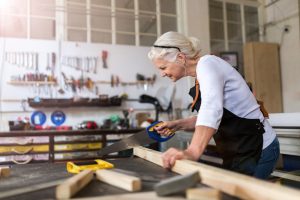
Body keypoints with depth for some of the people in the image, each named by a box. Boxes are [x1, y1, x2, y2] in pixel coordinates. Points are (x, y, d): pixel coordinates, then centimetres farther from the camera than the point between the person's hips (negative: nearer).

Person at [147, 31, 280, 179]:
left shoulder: (207, 63, -19)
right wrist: (177, 125, 4)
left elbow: (211, 109, -38)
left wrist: (193, 151, -50)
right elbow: (207, 117, 16)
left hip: (256, 151, -9)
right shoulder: (200, 73, 9)